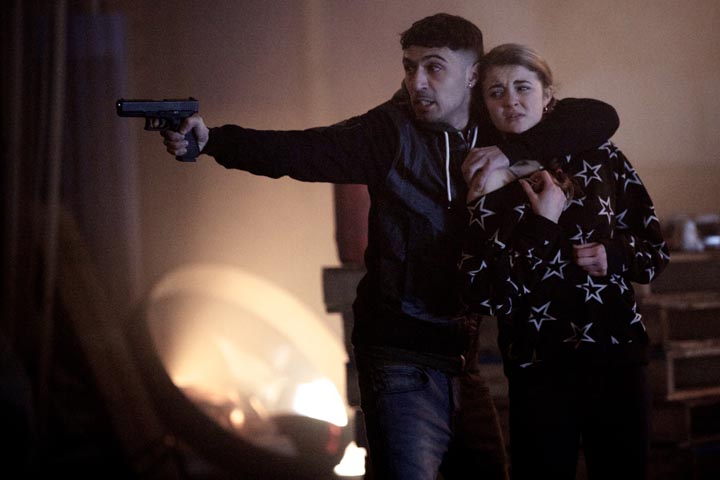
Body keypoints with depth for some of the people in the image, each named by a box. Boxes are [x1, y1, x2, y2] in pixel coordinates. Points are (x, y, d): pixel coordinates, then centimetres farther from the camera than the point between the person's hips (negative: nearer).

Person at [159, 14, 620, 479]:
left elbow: (600, 117, 0)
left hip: (462, 352, 4)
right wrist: (211, 140, -35)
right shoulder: (392, 131, -6)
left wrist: (512, 152, -14)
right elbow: (300, 151, -20)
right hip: (401, 355, -4)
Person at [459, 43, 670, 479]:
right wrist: (542, 227, -16)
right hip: (539, 369, -1)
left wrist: (614, 256, -11)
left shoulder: (599, 158, 2)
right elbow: (481, 296, -11)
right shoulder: (488, 185, -1)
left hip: (620, 358, 1)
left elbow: (657, 251, 9)